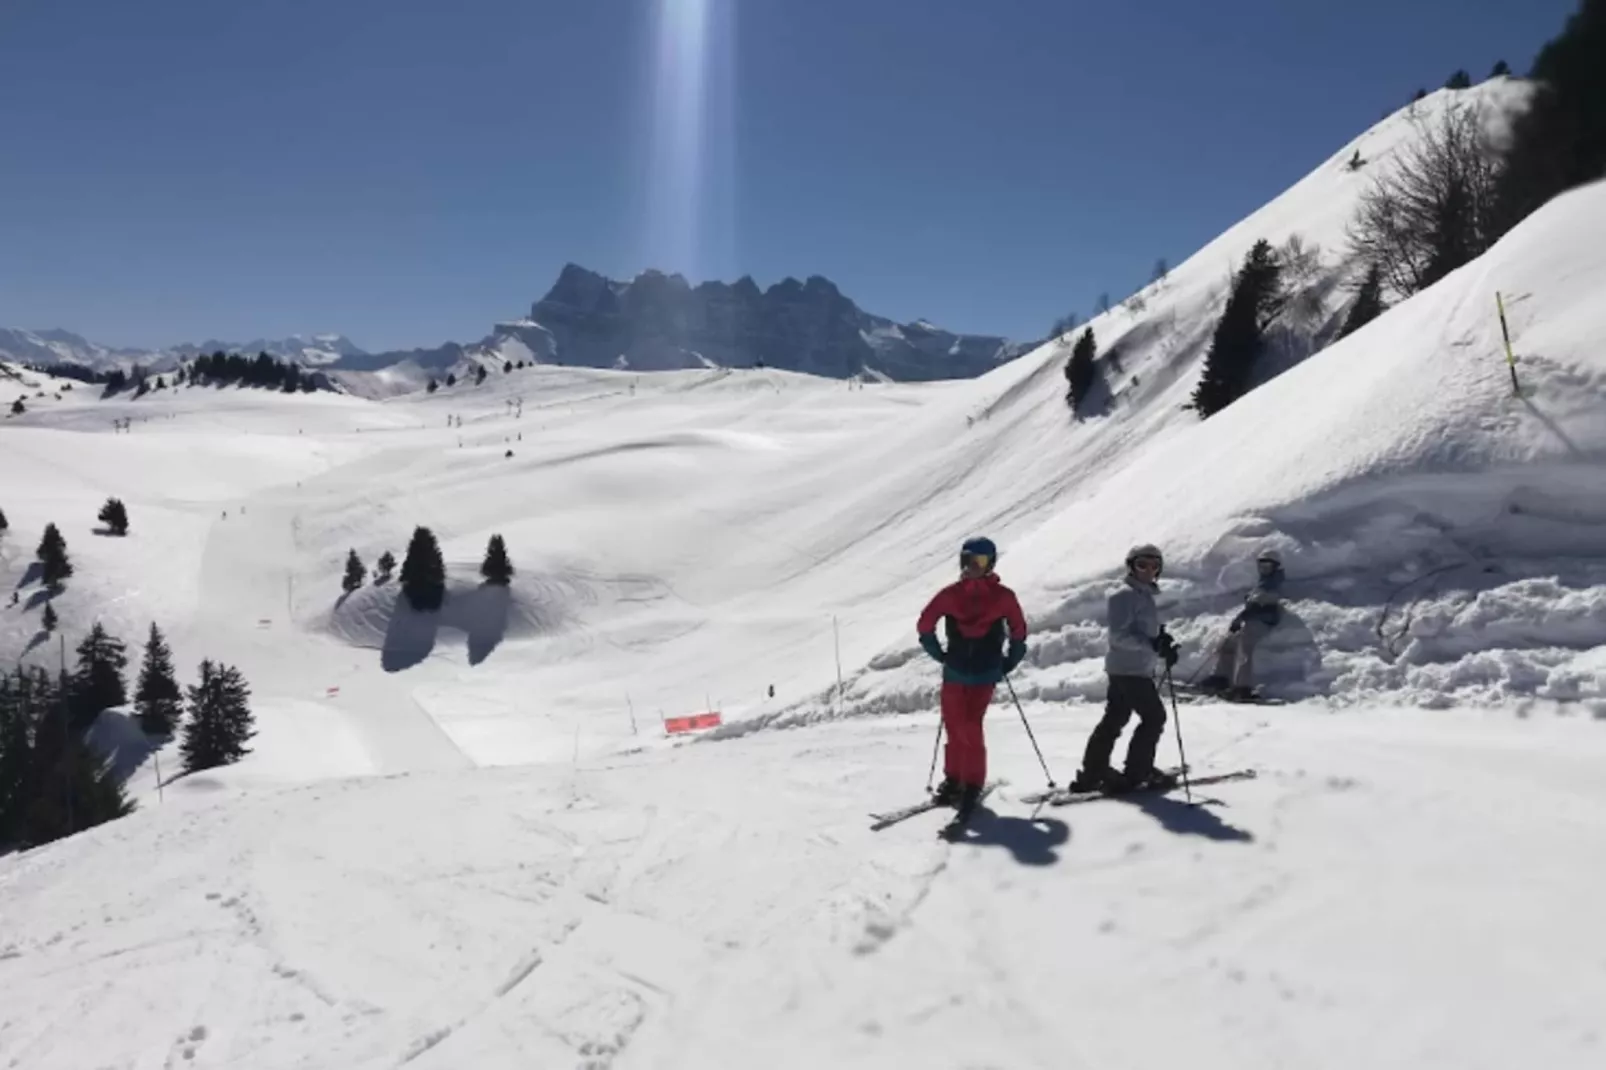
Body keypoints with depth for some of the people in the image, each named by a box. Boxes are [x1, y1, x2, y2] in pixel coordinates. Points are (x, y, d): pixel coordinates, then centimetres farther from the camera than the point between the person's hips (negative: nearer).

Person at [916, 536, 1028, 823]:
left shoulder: (1003, 597, -1)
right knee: (954, 728, 3)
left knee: (970, 728, -5)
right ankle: (953, 780, 14)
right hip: (954, 671, 1)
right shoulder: (951, 594, 0)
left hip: (985, 673, -1)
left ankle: (972, 786, 3)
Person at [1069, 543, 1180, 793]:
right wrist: (1152, 643, -30)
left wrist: (1164, 648, 10)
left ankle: (1092, 773, 14)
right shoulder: (1126, 595, -13)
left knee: (1114, 720, 10)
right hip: (1130, 670, -10)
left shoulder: (1144, 595, 17)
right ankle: (1136, 773, 3)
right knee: (1154, 716, -4)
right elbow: (1119, 634, -22)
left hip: (1137, 669, 10)